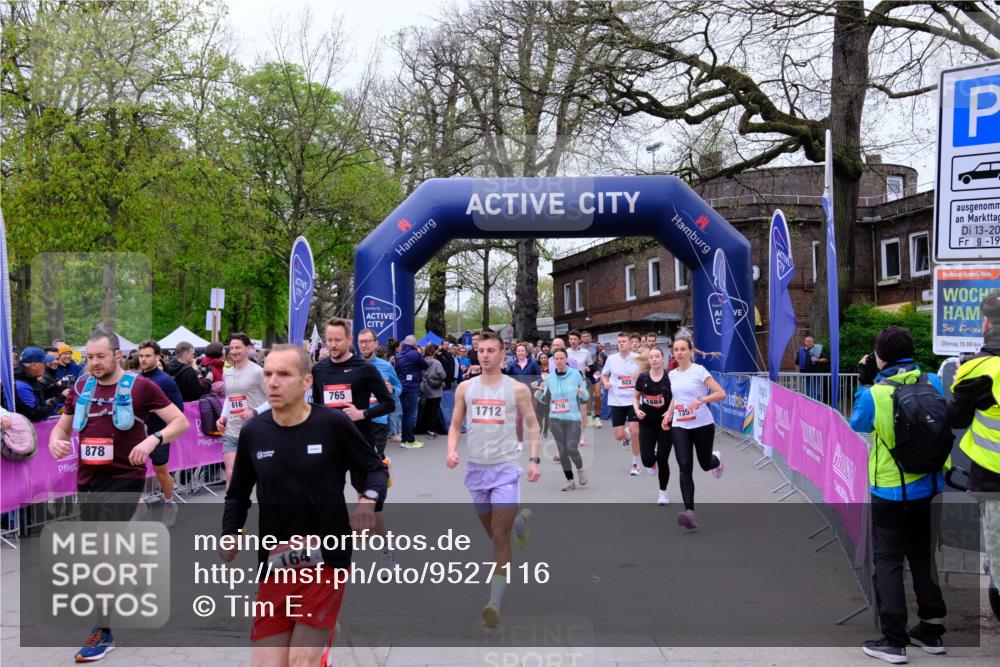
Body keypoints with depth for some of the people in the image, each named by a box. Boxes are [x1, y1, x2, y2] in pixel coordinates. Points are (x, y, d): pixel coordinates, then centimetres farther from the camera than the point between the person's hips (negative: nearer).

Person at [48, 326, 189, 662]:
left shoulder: (140, 386, -7)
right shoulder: (81, 387, 7)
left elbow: (181, 421, -6)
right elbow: (62, 426, 18)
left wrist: (153, 439, -24)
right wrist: (55, 441, -5)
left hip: (124, 479, -6)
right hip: (87, 480, 6)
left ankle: (103, 631, -3)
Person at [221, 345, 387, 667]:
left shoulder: (334, 423, -11)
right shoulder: (253, 432, 0)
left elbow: (375, 468, 1)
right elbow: (238, 494, 15)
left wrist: (368, 499, -18)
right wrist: (229, 535, 0)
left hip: (326, 559, -4)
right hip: (274, 564, 4)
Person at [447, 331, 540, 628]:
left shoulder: (517, 389, -3)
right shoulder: (465, 387, 4)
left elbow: (532, 425, 4)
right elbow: (455, 424, 11)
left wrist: (534, 459, -6)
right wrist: (451, 450, -7)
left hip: (505, 468, -4)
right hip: (476, 467, 4)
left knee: (500, 536, -10)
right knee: (492, 532, 19)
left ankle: (495, 604, -8)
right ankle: (519, 520, 53)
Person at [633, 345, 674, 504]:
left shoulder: (670, 377, -10)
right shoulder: (643, 377, -2)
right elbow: (636, 397, 12)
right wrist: (637, 409, -6)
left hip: (665, 423, -2)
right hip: (647, 422, 2)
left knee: (662, 459, -1)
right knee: (647, 459, -7)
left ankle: (663, 492, 21)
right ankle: (652, 464, 34)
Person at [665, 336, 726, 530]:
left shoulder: (699, 371, -10)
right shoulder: (672, 374, 7)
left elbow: (721, 394, -14)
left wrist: (701, 400, -28)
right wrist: (669, 413, 12)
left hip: (702, 425, -3)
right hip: (679, 426, 3)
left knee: (705, 464, 12)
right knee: (685, 468, -11)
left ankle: (716, 459, 51)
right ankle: (690, 512, -16)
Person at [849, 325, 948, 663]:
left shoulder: (874, 393, -18)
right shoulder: (932, 382, -7)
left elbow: (857, 424, 1)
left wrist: (865, 382, 6)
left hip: (890, 491, -4)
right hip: (928, 486, 5)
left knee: (888, 561, 5)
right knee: (923, 556, 20)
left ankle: (893, 640, 4)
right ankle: (932, 631, 29)